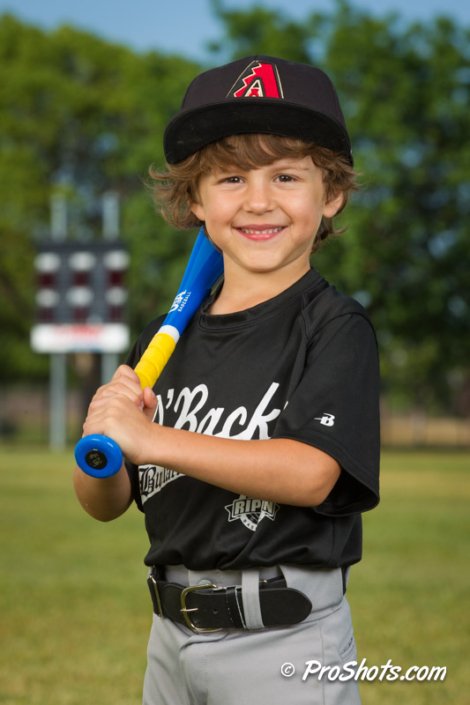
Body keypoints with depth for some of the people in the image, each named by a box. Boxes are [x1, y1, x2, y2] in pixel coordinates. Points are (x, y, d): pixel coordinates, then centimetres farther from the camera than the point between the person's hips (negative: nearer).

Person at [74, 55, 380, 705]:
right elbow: (106, 504, 8)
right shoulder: (169, 335, 6)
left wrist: (151, 439, -25)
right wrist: (101, 438, -13)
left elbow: (310, 474, -24)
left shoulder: (335, 327, -9)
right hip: (171, 632, 5)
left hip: (285, 639, -5)